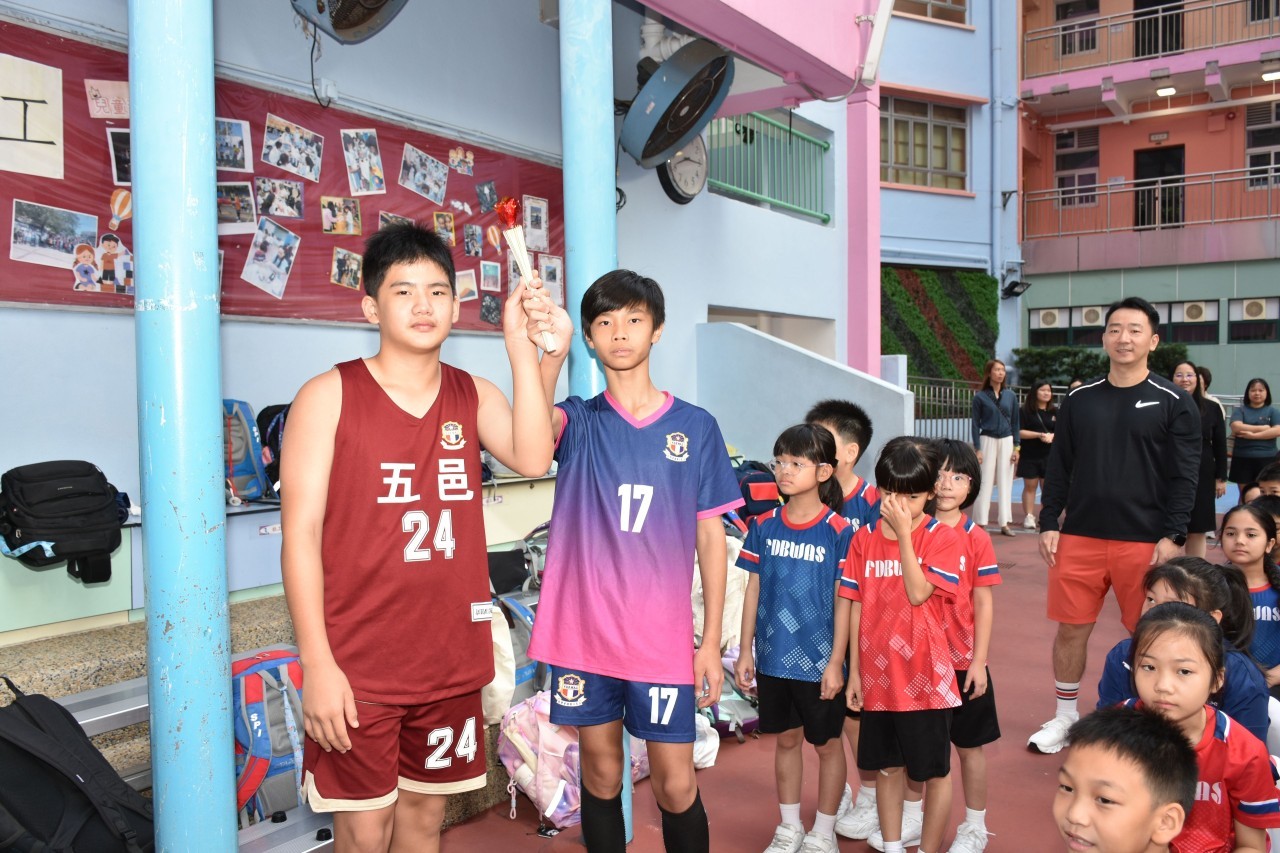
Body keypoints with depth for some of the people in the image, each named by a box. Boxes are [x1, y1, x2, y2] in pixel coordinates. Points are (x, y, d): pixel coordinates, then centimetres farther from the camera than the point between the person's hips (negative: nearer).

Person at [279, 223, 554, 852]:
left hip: (450, 657, 4)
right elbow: (300, 534, -9)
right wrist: (317, 664, -14)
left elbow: (532, 459, -14)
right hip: (356, 664, -4)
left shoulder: (474, 395, 6)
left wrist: (521, 346, -16)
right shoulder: (329, 397, -6)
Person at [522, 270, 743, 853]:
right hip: (583, 630, 1)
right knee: (601, 775, 13)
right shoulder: (578, 421, 2)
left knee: (676, 786, 5)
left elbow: (711, 539, 3)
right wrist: (553, 353, -43)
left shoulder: (696, 427, 2)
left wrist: (712, 641, 0)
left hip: (663, 639, -1)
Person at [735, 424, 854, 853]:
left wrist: (836, 662, -11)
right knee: (786, 740, 17)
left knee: (826, 744, 12)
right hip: (773, 657, 4)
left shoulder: (838, 531, -12)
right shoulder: (764, 526, -1)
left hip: (819, 660, -4)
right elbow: (753, 590, 4)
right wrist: (746, 652, 4)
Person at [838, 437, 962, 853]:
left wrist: (904, 533, -22)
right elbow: (855, 605, 4)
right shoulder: (864, 538, 1)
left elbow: (918, 592, -21)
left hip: (924, 674, -3)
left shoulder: (942, 538, -8)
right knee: (887, 767, 17)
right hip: (877, 674, 3)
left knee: (934, 771, 10)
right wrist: (854, 670, 4)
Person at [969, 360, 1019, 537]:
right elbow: (976, 424, -1)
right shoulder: (980, 397, -1)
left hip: (1006, 441, 3)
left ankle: (1005, 523, 9)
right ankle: (981, 522, 4)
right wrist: (977, 449, -7)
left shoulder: (1010, 396, 7)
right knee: (985, 482, -2)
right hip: (987, 440, -3)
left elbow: (1015, 423, 10)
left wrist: (1016, 447, 3)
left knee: (1005, 482, 4)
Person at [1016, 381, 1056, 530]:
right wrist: (1039, 435, -18)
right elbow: (1020, 432, -9)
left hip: (1049, 456, 3)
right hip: (1029, 456, -3)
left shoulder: (1055, 412, 8)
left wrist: (1052, 436, -14)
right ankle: (1028, 516, 9)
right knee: (1030, 486, 3)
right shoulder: (1025, 411, -3)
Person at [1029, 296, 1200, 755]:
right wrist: (1048, 523, 3)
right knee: (1071, 629, 8)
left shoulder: (1174, 403, -1)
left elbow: (1184, 476, -3)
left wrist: (1172, 536, -10)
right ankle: (1065, 716, 25)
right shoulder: (1079, 400, 8)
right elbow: (1058, 467, 9)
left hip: (1144, 541, -2)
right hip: (1079, 537, 3)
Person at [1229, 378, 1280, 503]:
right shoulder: (1240, 410, 5)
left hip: (1267, 459, 0)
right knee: (1244, 495, 6)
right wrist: (1263, 428, -9)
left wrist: (1253, 435, -14)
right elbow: (1236, 427, -13)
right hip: (1242, 458, 0)